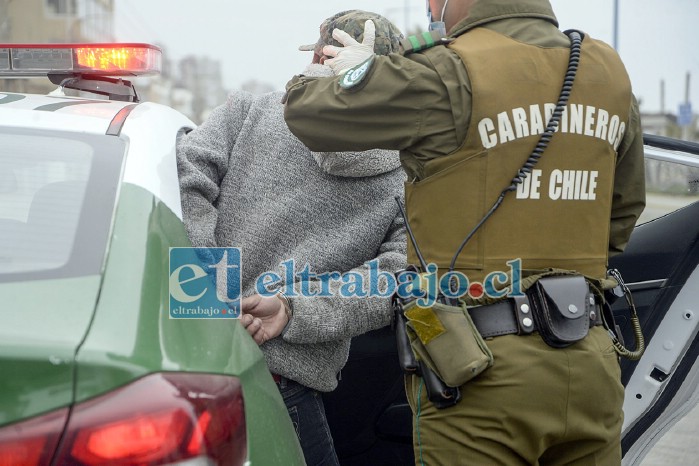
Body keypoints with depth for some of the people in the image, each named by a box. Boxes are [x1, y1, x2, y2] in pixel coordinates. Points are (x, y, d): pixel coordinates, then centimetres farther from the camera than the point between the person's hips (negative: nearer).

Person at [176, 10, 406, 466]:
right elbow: (401, 281, -3)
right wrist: (293, 309, -8)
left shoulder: (249, 109, 9)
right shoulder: (408, 181, 9)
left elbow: (184, 184, -3)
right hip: (284, 381, -1)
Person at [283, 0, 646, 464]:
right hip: (591, 365, 6)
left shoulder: (448, 75, -13)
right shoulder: (610, 72, 9)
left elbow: (307, 113, -3)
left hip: (483, 373, -6)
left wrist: (356, 71, 17)